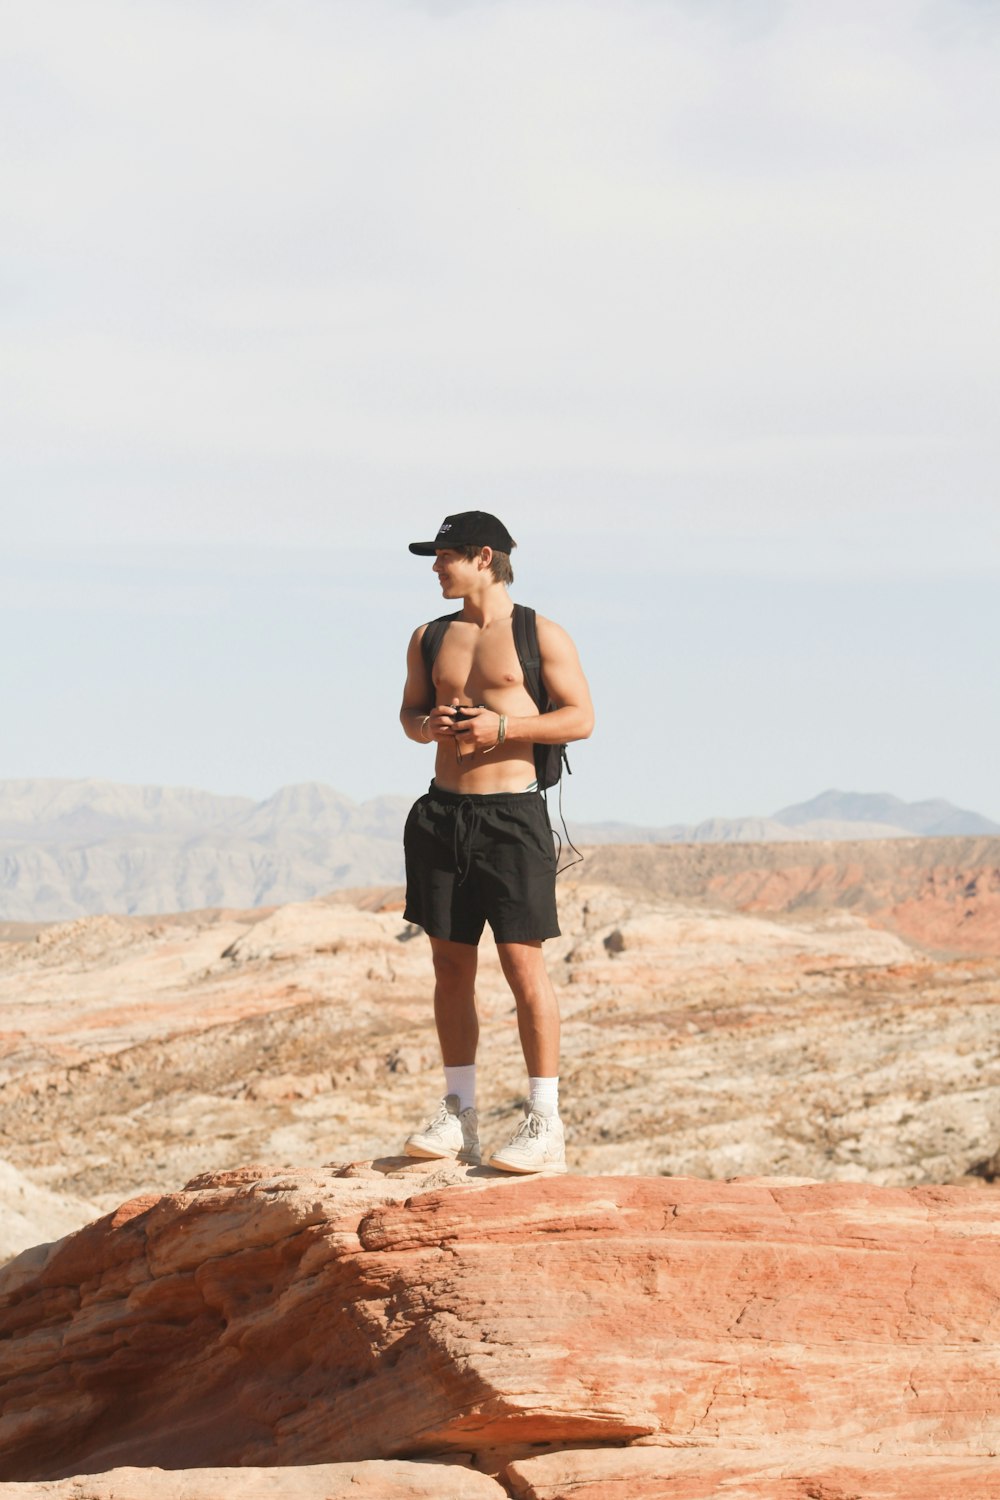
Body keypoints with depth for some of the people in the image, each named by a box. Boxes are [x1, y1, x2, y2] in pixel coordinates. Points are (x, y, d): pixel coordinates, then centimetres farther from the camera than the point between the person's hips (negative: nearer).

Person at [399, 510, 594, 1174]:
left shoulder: (541, 635, -1)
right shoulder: (430, 638, 13)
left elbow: (580, 717, -4)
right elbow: (411, 713, 21)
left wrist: (502, 726, -16)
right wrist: (428, 724, -4)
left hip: (512, 814, -5)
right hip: (443, 812, 5)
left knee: (524, 964, -7)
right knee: (450, 964, 7)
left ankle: (545, 1125, -4)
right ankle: (460, 1115, 15)